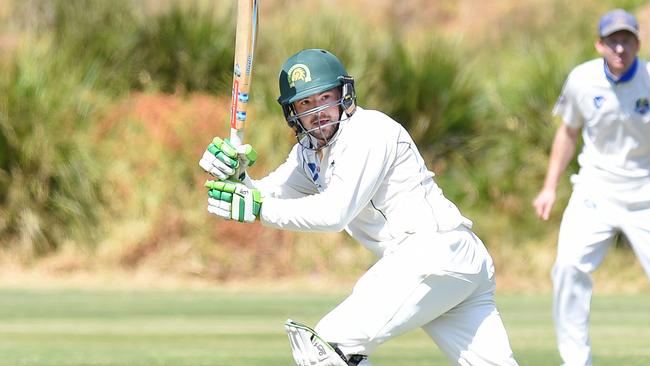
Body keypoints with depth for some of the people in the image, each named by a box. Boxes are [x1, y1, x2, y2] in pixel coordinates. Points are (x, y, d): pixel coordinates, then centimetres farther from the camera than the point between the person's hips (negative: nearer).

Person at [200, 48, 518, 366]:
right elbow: (265, 196, 13)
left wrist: (258, 208, -21)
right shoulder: (310, 151, 16)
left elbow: (336, 212, -20)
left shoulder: (368, 131, -11)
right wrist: (234, 173, -8)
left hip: (435, 250, -10)